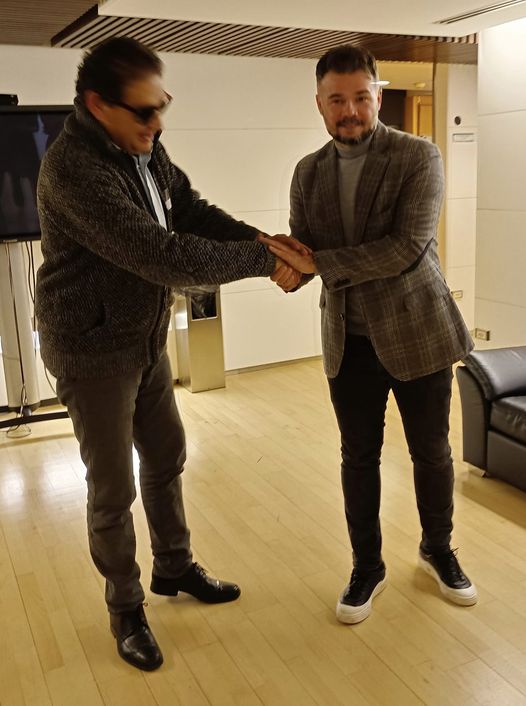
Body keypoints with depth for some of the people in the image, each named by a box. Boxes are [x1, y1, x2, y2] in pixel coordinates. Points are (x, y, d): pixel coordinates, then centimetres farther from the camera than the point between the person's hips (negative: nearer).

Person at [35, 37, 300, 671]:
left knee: (166, 457, 20)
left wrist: (265, 240, -12)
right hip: (94, 351, -8)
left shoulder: (144, 148, 0)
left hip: (147, 339, 8)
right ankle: (125, 610, 28)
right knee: (113, 490, 5)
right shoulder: (73, 169, -28)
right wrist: (262, 261, -24)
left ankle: (174, 568, 42)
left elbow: (195, 213, 5)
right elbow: (164, 255, -33)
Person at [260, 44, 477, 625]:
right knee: (358, 458, 11)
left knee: (431, 451, 12)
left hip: (416, 332, -3)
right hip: (349, 340, 3)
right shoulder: (308, 172, 5)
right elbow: (302, 256, 3)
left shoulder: (418, 157, -9)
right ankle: (367, 567, 31)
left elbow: (408, 246, -22)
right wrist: (288, 263, -21)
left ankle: (438, 550, 38)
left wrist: (319, 263, -26)